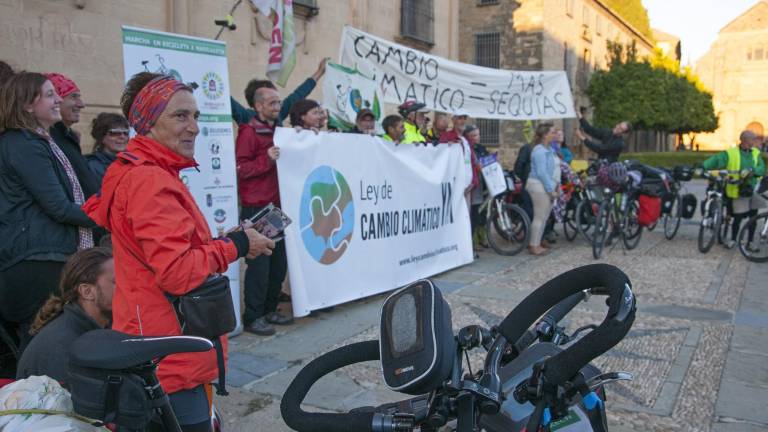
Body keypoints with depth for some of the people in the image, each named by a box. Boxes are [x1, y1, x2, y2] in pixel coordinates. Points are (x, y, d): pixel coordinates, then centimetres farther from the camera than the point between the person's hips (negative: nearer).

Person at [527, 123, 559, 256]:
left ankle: (535, 243, 23)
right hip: (539, 185, -9)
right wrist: (551, 189, -18)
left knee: (543, 217, 14)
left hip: (545, 186, 9)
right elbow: (541, 172, -20)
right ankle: (534, 246, 6)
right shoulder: (539, 150, -16)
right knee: (540, 217, -3)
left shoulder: (547, 149, 13)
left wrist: (553, 186, 14)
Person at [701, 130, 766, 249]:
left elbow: (762, 168, -3)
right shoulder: (731, 153, -3)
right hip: (738, 191, -4)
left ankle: (750, 242, 21)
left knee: (753, 217, 8)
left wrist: (751, 171, -23)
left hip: (753, 190, 4)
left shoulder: (756, 153, 8)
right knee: (738, 217, 2)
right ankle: (733, 239, 22)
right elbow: (716, 160, -14)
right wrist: (703, 167, -30)